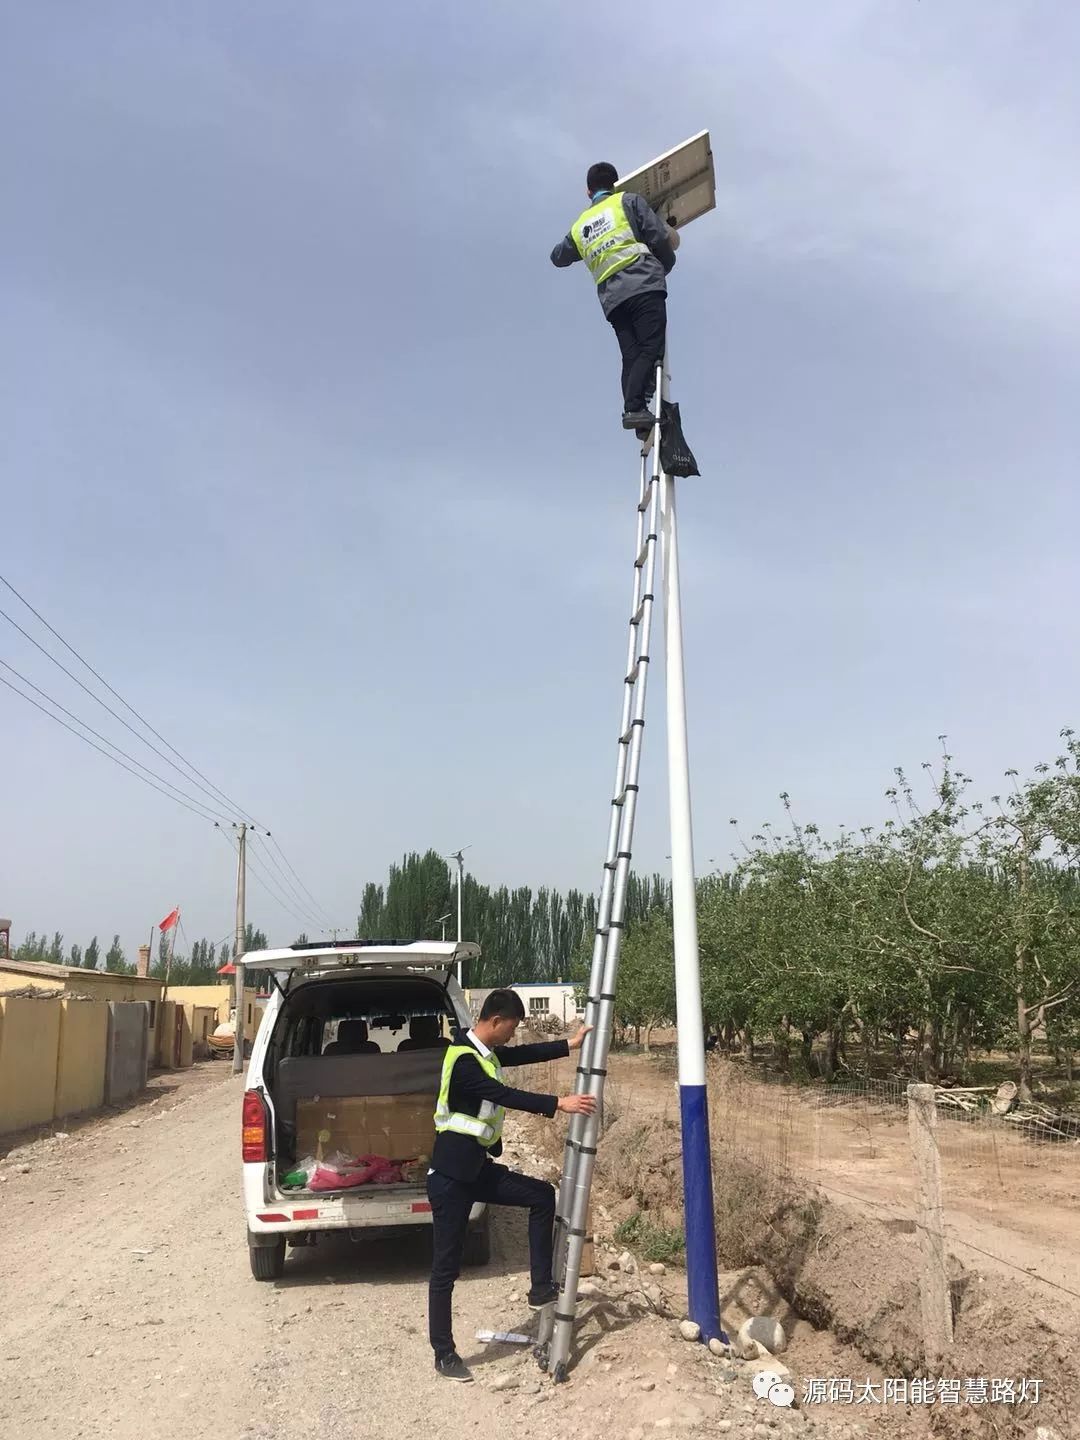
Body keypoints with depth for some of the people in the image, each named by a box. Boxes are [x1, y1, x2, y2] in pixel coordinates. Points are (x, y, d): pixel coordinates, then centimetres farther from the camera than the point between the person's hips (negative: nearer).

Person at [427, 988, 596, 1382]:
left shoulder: (486, 1052, 6)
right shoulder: (463, 1060, -24)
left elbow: (524, 1054, 17)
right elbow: (505, 1096, -30)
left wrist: (569, 1045, 12)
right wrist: (559, 1104, -30)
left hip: (478, 1168, 10)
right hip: (451, 1177, -10)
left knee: (543, 1195, 8)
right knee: (446, 1266, 2)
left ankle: (541, 1288, 14)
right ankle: (444, 1353, 15)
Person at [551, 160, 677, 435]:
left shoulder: (579, 226, 27)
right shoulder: (629, 202, 13)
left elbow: (557, 257, 43)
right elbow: (660, 237, 3)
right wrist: (666, 264, 23)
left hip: (611, 297, 5)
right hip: (644, 284, -5)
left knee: (632, 357, 2)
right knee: (651, 348, -15)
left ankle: (634, 411, -13)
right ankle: (635, 409, -33)